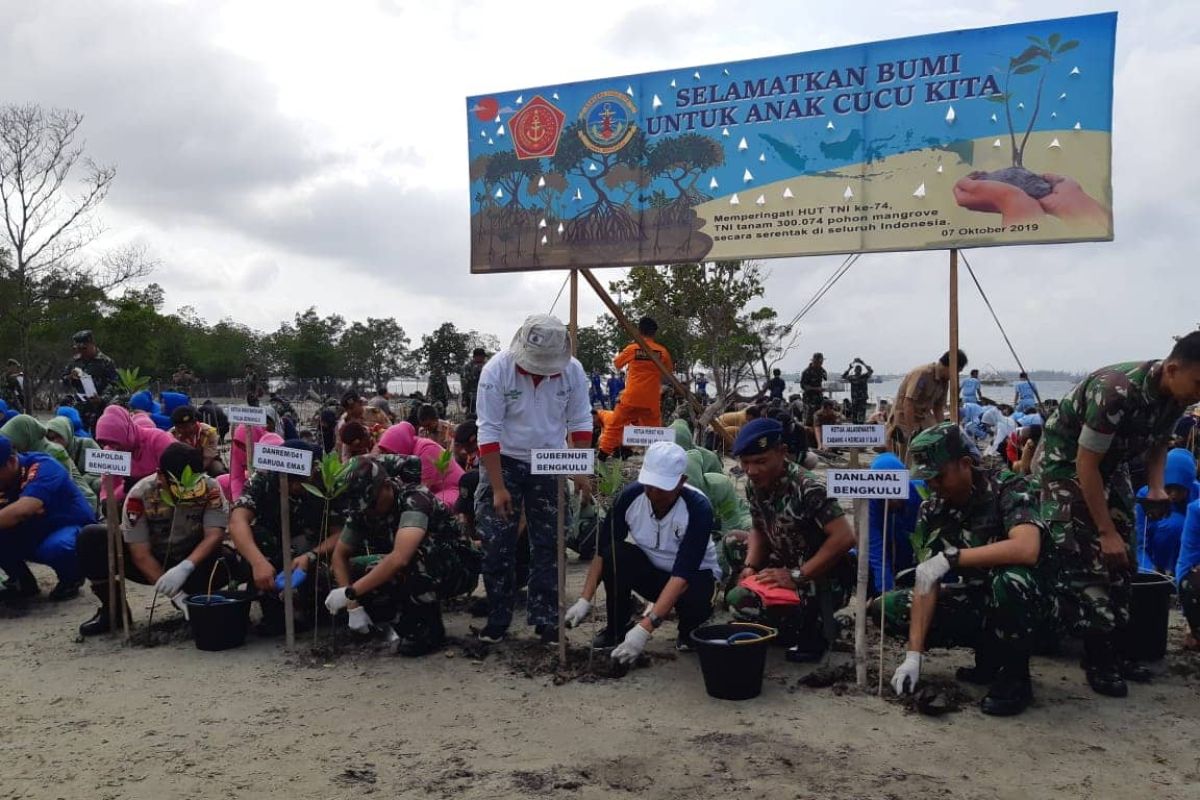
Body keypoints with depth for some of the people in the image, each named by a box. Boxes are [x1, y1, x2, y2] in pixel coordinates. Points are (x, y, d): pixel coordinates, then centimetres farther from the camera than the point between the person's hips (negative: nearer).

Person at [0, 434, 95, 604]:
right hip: (32, 535, 7)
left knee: (54, 548, -38)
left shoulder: (43, 468, -24)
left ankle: (71, 579, -4)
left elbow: (21, 510, -40)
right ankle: (23, 582, 4)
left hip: (72, 528, -6)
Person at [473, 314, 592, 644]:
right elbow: (489, 431, -19)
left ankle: (546, 620, 14)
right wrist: (498, 488, -20)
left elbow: (580, 423, -2)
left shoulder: (572, 371, -12)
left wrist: (580, 470, -8)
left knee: (547, 546, 4)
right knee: (496, 545, -3)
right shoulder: (497, 369, -20)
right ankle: (497, 619, 13)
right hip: (502, 462, -2)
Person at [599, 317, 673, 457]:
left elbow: (616, 363, 13)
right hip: (651, 400, 1)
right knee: (654, 429, 10)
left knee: (615, 425, 8)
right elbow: (669, 371, 13)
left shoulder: (632, 349, -3)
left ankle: (604, 452, 7)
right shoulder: (662, 351, -1)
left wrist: (620, 354, 30)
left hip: (631, 397, -1)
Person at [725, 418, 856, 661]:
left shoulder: (806, 488, -26)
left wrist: (798, 576, -28)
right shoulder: (754, 487, -2)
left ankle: (814, 630, -3)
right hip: (787, 570, 8)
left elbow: (844, 538, -31)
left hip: (826, 579, -7)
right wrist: (750, 567, -8)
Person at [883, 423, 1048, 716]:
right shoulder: (932, 511, -6)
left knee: (1011, 579, -38)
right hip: (975, 600, 6)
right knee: (892, 606, -7)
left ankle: (1014, 675, -12)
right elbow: (926, 579, -10)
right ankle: (989, 653, 7)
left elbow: (1026, 549, -39)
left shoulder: (1009, 491, -19)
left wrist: (950, 558, -37)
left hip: (1023, 601, -6)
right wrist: (914, 654, -18)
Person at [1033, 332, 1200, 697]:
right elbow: (1085, 464, -29)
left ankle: (1116, 650, 17)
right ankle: (1098, 661, -1)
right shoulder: (1116, 391, -34)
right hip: (1065, 462, -8)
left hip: (1112, 464, 8)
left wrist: (1156, 487, -9)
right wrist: (1107, 532, -26)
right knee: (1087, 561, -12)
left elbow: (1159, 442, 10)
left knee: (1120, 560, 6)